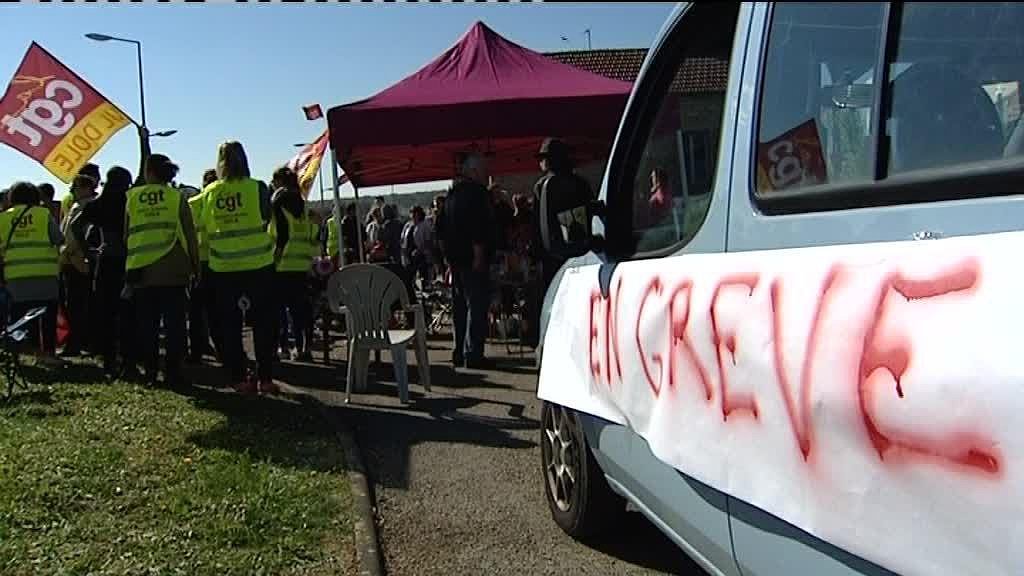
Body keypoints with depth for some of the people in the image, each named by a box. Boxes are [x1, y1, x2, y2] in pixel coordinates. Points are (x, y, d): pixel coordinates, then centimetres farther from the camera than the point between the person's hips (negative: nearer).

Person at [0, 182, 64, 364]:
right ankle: (48, 352, 7)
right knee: (48, 315, 8)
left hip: (16, 275, 2)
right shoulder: (44, 214, 1)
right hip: (45, 273, -2)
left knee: (18, 315, 11)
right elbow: (59, 240, 0)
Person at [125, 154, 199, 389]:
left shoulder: (133, 198, 3)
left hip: (141, 270, 2)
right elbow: (189, 235, -1)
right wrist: (195, 265, 6)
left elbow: (126, 235, 8)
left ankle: (150, 373, 11)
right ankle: (173, 374, 2)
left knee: (147, 325, 9)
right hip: (172, 270, -2)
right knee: (174, 324, 3)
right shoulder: (177, 196, -1)